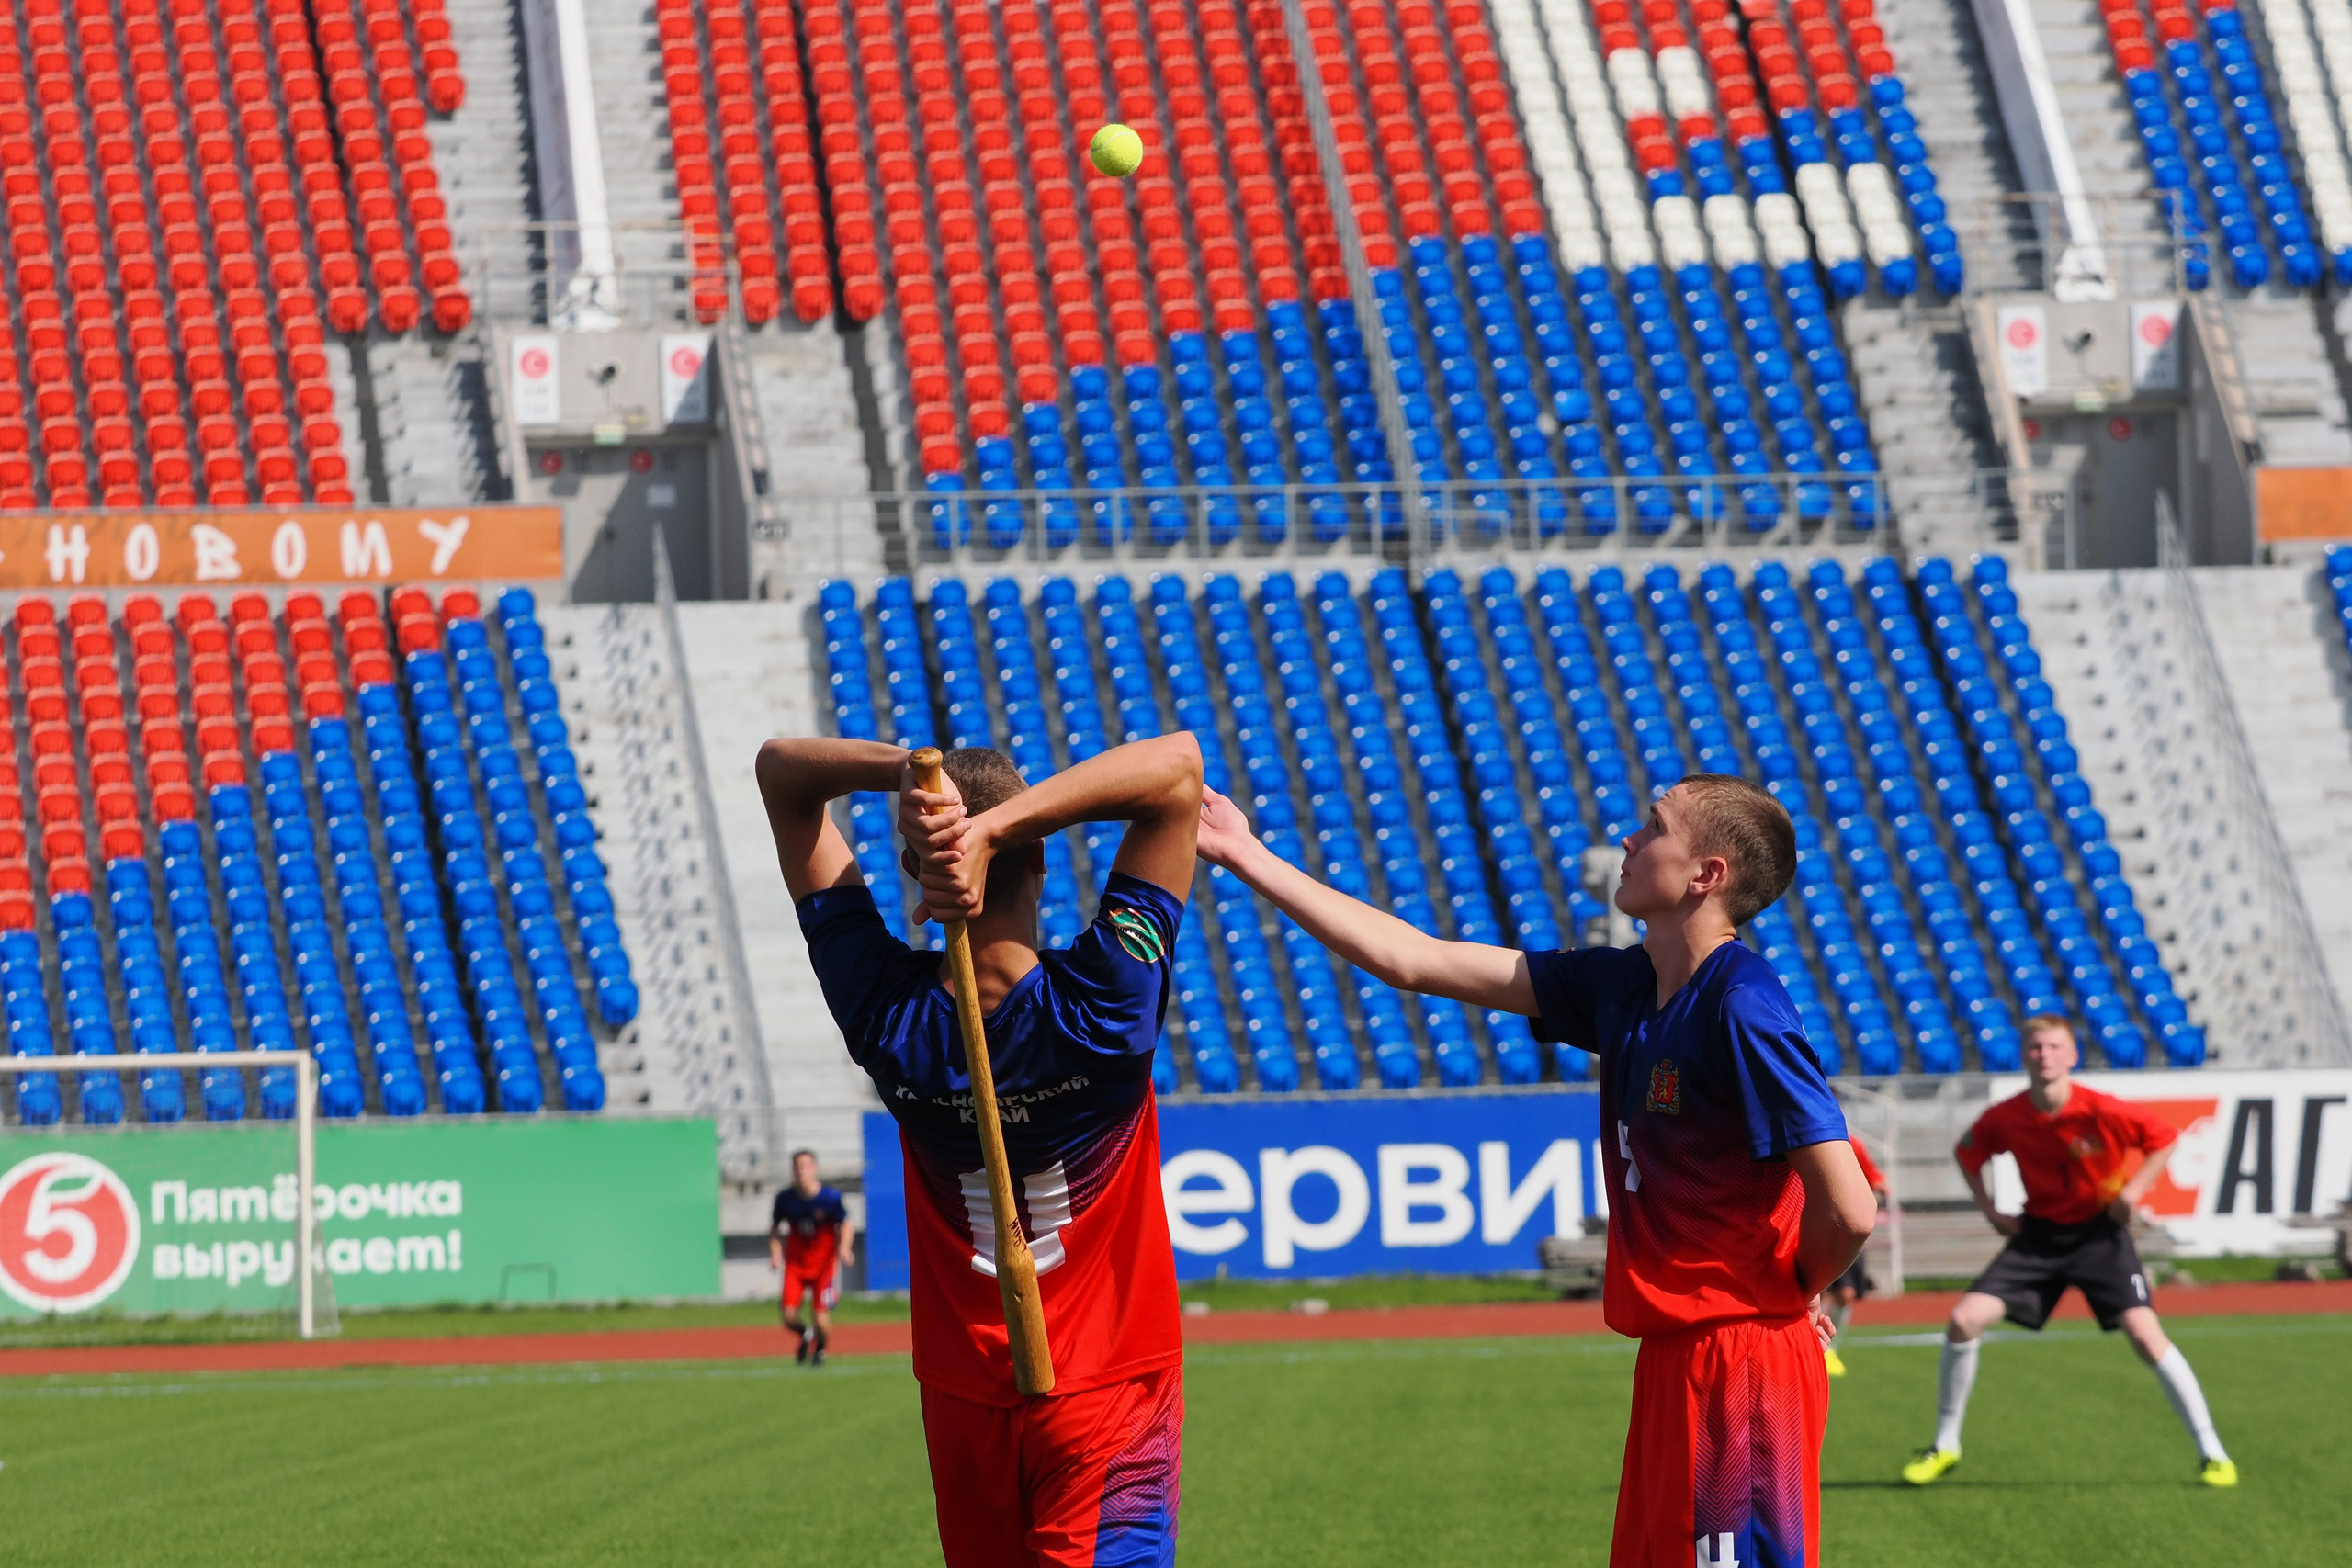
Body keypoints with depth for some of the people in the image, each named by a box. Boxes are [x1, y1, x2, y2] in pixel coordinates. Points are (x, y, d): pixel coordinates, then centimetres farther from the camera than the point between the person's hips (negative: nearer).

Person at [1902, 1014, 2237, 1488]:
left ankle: (2211, 1452, -6)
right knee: (1964, 1320, -9)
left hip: (2099, 1231, -3)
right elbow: (1967, 1155, 11)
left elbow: (2164, 1140, -5)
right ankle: (1944, 1446, 8)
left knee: (2144, 1333, -18)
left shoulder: (2102, 1111, -20)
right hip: (2040, 1232, 3)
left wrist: (2134, 1190, -16)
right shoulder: (2003, 1119, -11)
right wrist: (1990, 1210, 1)